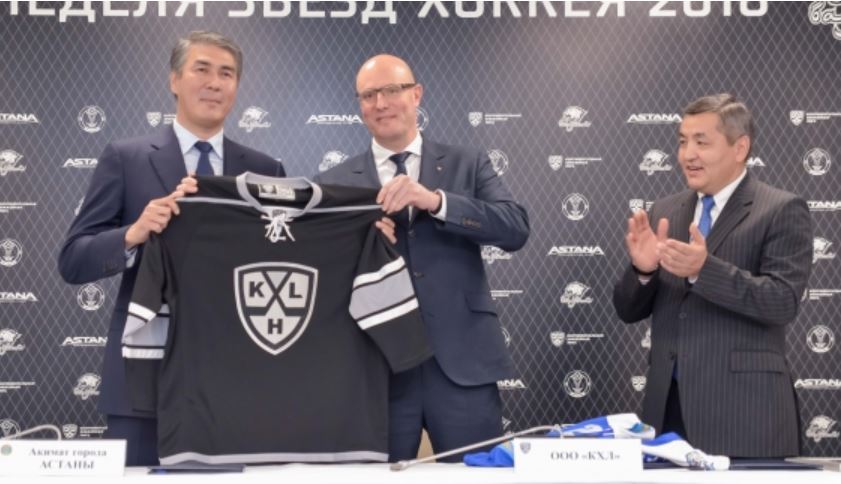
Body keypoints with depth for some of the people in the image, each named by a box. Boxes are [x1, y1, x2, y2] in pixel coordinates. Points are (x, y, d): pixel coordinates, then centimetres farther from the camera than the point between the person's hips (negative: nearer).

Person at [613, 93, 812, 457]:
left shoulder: (782, 211, -3)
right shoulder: (665, 211, 11)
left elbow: (783, 302, -15)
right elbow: (628, 311, 10)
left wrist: (704, 269, -27)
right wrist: (643, 270, -11)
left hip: (741, 408, -4)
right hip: (667, 404, 5)